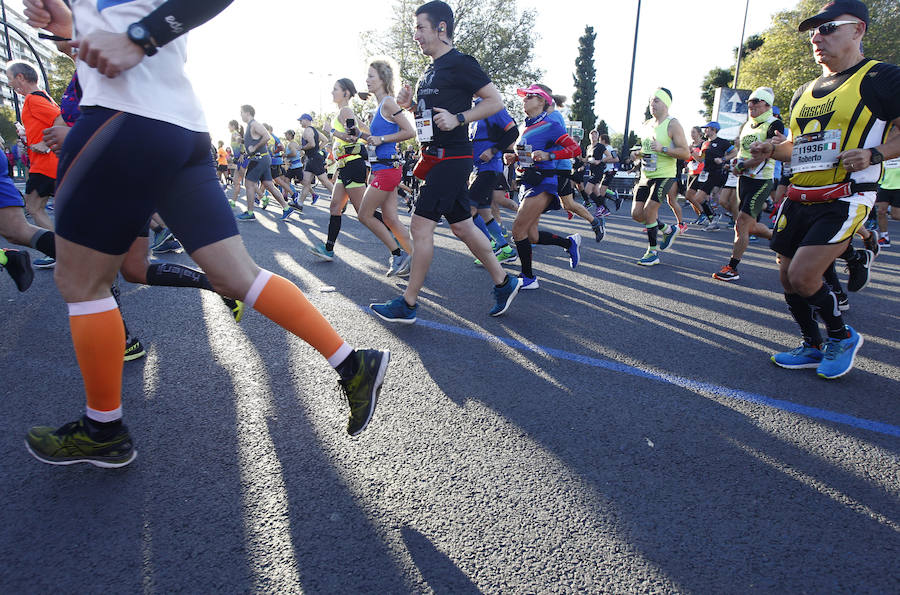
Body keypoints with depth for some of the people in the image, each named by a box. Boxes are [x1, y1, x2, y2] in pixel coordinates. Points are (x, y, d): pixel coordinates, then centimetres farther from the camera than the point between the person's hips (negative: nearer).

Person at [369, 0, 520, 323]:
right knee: (462, 226, 12)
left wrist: (458, 119, -21)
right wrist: (410, 103, 8)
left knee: (420, 226, -10)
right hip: (436, 158, 10)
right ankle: (504, 282, 23)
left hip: (450, 159, -10)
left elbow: (495, 101, -11)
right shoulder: (431, 70, 19)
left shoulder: (459, 63, -8)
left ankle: (407, 305, 0)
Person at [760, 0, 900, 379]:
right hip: (799, 198, 7)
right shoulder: (805, 92, 18)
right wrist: (771, 150, 6)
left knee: (803, 275, -18)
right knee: (788, 278, 6)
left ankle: (842, 336, 10)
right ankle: (812, 347, 26)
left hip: (845, 199, -7)